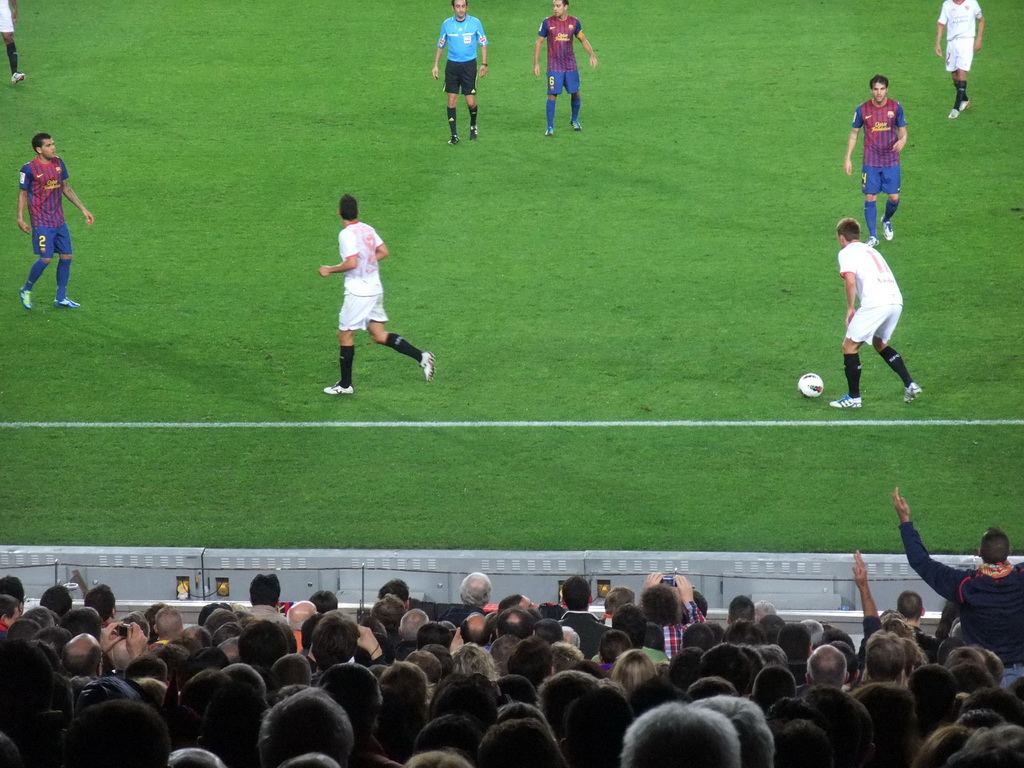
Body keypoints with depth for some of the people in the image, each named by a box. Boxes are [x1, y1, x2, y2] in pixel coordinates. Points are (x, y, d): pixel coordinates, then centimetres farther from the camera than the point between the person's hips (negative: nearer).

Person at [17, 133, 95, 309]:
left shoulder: (58, 163, 6)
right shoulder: (29, 169, -11)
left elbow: (66, 188, 16)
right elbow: (23, 194, -4)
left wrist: (83, 209, 13)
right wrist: (20, 218, -11)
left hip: (59, 220, 6)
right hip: (41, 222, -6)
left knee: (66, 257, 4)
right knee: (46, 258, -12)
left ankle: (61, 298, 15)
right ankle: (26, 291, 11)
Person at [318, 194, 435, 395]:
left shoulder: (347, 234, -17)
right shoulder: (368, 229, 7)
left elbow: (351, 263, -24)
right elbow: (383, 252, 14)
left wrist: (330, 270, -11)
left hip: (358, 292, -8)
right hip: (375, 289, 8)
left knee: (345, 335, 4)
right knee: (379, 336, 12)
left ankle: (345, 384, 10)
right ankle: (421, 357, 1)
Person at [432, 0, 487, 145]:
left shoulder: (475, 23, -2)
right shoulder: (447, 24, 2)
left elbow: (483, 44, 6)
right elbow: (440, 46, 12)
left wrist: (484, 64, -1)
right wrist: (435, 65, 6)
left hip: (469, 65, -1)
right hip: (452, 65, 1)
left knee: (471, 102, -3)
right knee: (452, 101, -3)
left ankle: (473, 125, 27)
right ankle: (454, 135, 4)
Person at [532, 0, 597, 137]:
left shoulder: (574, 22, 1)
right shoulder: (548, 22, -6)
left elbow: (583, 40, 13)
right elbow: (539, 43, 0)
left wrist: (592, 55, 1)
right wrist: (536, 64, -4)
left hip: (571, 66, 3)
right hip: (554, 67, -3)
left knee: (575, 93, 7)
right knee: (552, 95, -8)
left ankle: (574, 120, 30)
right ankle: (550, 127, -1)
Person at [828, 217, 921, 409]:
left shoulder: (847, 252, 5)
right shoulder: (870, 250, 29)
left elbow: (850, 280, -12)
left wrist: (850, 309, -3)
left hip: (875, 304, -8)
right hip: (896, 300, 8)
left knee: (850, 346, 6)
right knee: (880, 343, 28)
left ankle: (853, 397, 7)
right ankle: (910, 385, 18)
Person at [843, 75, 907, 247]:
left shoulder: (895, 107, -2)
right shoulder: (862, 110, -3)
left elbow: (903, 131, 5)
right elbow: (854, 134, 7)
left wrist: (902, 141, -20)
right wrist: (847, 158, 4)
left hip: (891, 162, 1)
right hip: (870, 162, 0)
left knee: (894, 197, 0)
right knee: (870, 198, -4)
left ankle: (887, 220, 33)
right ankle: (873, 236, 6)